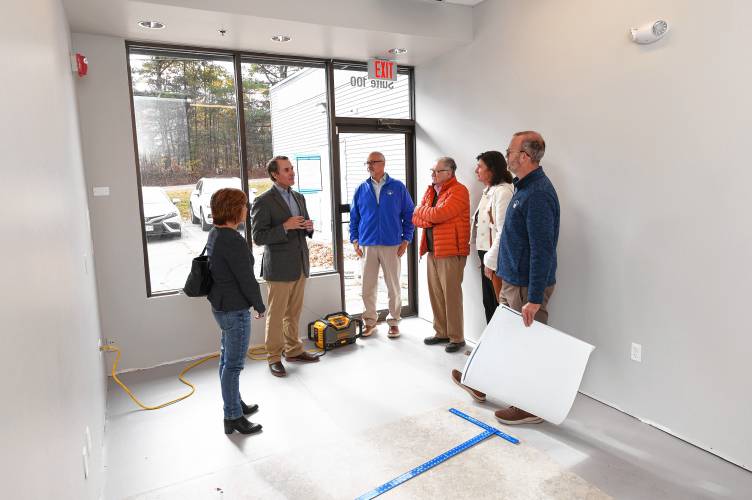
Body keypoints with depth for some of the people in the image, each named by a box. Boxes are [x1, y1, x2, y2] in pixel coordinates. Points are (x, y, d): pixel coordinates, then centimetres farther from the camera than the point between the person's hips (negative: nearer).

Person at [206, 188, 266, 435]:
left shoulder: (215, 234, 7)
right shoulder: (233, 241, -24)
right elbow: (247, 279, -21)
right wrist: (260, 306, -6)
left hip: (220, 304, 10)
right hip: (235, 310, -10)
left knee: (227, 358, 21)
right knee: (234, 364, 2)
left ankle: (234, 403, 37)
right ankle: (233, 417, 14)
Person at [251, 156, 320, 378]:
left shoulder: (299, 197, 11)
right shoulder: (264, 201, -11)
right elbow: (258, 237, -14)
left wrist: (309, 227, -3)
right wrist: (285, 227, -24)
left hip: (300, 264, 7)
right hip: (279, 267, -7)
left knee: (294, 312, 16)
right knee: (276, 314, 3)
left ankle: (293, 350, 30)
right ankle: (274, 358, 16)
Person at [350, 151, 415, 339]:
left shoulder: (398, 187, 2)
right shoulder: (361, 189, 8)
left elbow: (409, 215, 3)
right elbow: (354, 217, 12)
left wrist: (406, 240, -3)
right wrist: (355, 240, 4)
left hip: (392, 245, -2)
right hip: (367, 245, 2)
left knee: (393, 286, 6)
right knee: (367, 287, 6)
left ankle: (394, 321, 21)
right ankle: (370, 321, 22)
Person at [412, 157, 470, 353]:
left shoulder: (458, 191, -10)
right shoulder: (430, 191, 16)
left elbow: (437, 214, -21)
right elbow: (416, 218, 10)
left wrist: (421, 210, -2)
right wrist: (431, 219, -11)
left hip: (451, 251, -8)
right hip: (432, 250, 8)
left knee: (451, 295, -3)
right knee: (435, 293, 11)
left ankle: (456, 337, 9)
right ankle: (441, 332, 24)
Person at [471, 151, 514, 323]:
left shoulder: (503, 191, -16)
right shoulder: (488, 191, 14)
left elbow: (503, 231, -21)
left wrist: (491, 261, -18)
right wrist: (485, 258, 13)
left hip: (496, 259, -9)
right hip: (486, 254, 9)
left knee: (499, 305, -1)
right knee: (488, 303, 17)